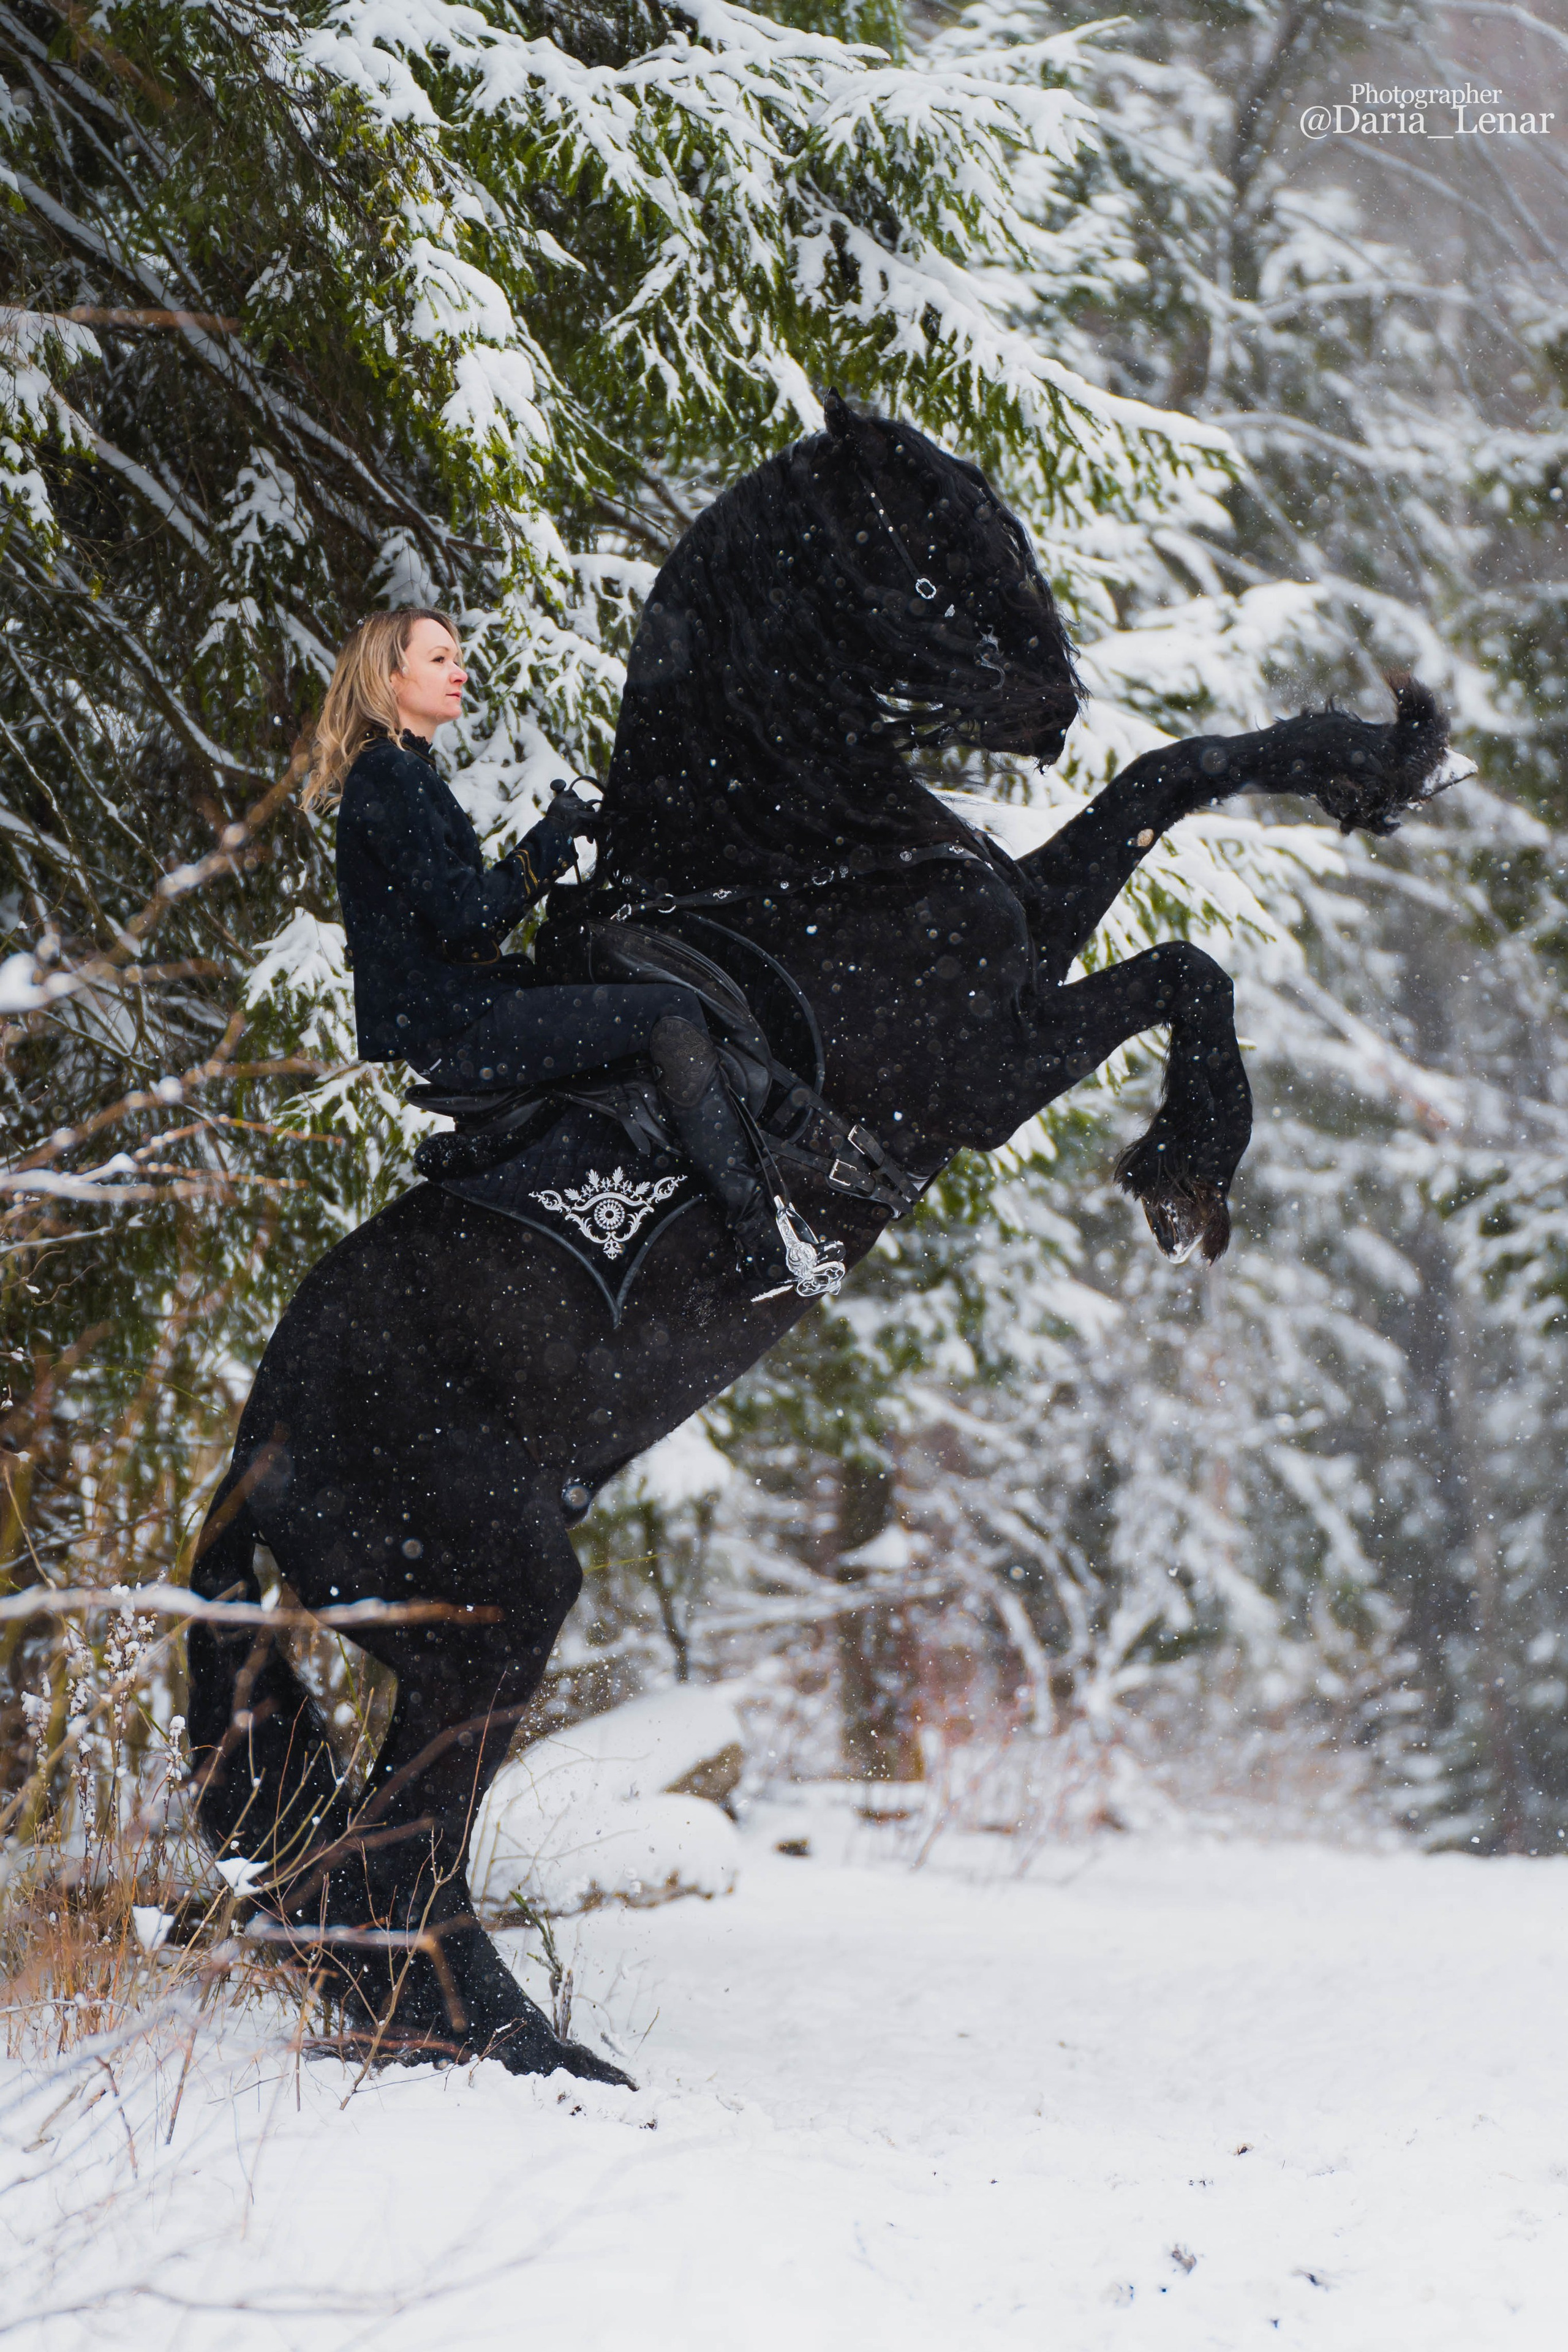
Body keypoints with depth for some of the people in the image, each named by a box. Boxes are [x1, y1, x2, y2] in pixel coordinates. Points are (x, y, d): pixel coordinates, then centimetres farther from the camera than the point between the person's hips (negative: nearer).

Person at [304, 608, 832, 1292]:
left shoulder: (394, 774, 19)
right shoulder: (389, 779, -14)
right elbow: (464, 920, -21)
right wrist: (550, 840, -14)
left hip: (441, 1017, 10)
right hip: (450, 1036, -10)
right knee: (673, 1012, -10)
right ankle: (764, 1247, -13)